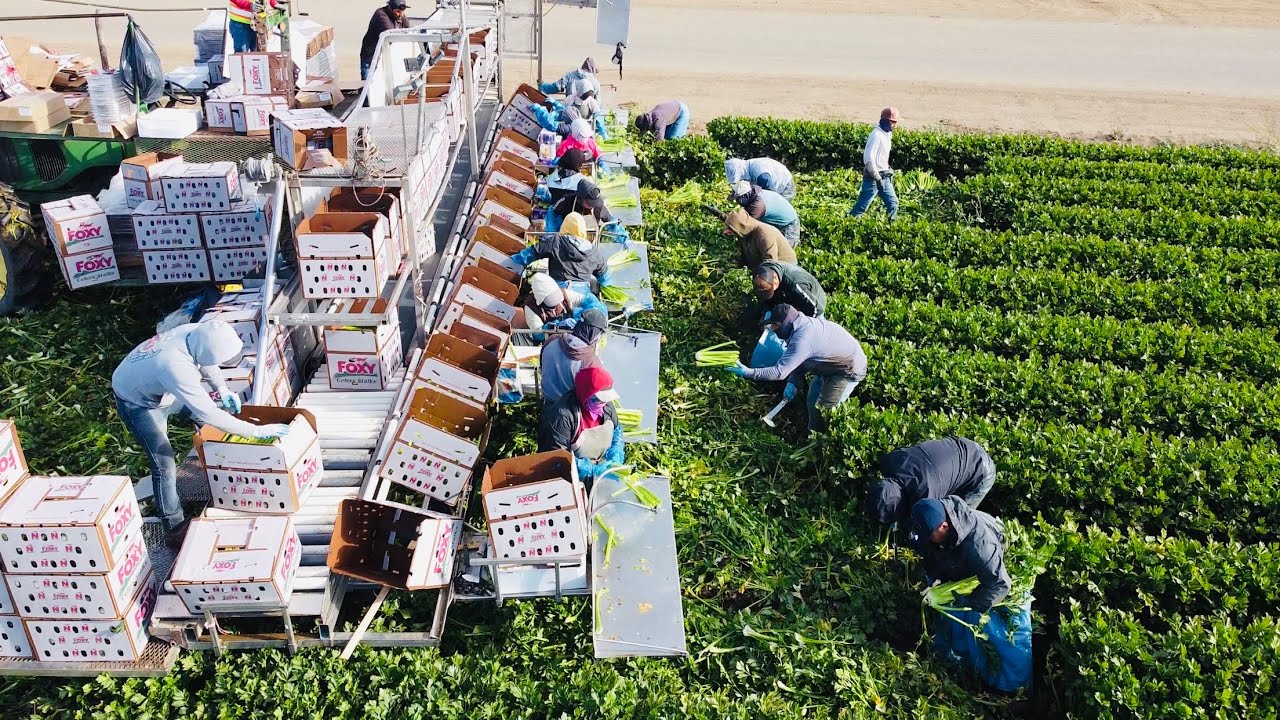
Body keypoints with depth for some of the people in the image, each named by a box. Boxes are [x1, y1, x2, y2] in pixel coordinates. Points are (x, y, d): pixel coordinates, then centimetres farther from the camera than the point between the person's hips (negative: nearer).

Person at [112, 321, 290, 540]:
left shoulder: (197, 332, -25)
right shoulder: (176, 367, -46)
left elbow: (207, 361, 1)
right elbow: (209, 414, -42)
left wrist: (222, 388, -10)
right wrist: (256, 431, -38)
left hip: (160, 389, 8)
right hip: (137, 402, -8)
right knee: (164, 464, -10)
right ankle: (174, 526, 4)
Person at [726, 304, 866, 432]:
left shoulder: (802, 340, -35)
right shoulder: (804, 325, -5)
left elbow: (779, 372, -33)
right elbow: (800, 361, 5)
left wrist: (748, 372, -29)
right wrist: (793, 383, -9)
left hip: (850, 370, -10)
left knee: (823, 409, -8)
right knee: (812, 402, 16)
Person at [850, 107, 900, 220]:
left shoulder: (887, 134, 12)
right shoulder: (877, 135, -17)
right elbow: (868, 158, -24)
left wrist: (888, 172, 17)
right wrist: (877, 178, -23)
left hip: (884, 178, 9)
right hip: (873, 178, -9)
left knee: (893, 203, 7)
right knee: (862, 206, -6)